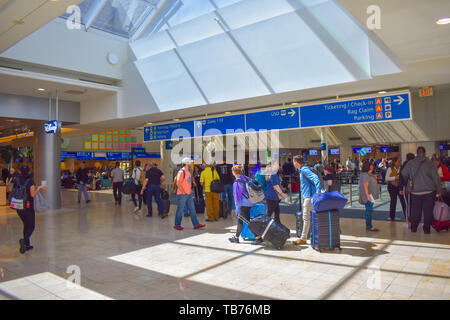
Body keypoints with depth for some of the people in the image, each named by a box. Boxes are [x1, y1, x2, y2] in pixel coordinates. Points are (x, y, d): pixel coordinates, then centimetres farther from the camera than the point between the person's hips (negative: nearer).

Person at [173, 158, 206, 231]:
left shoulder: (188, 171, 13)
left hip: (189, 194, 9)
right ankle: (177, 225, 14)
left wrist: (190, 190, 14)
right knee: (180, 210, 2)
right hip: (182, 194, -9)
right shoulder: (181, 172, -15)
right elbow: (178, 184, -19)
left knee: (192, 209, 8)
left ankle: (196, 224, 12)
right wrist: (183, 192, -17)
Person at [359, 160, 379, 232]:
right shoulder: (365, 175, -16)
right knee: (369, 210, -8)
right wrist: (368, 196, -28)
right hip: (368, 196, -11)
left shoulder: (370, 174, 17)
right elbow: (365, 186, -23)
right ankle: (369, 226, -5)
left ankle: (368, 226, 19)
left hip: (370, 196, 11)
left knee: (369, 210, 13)